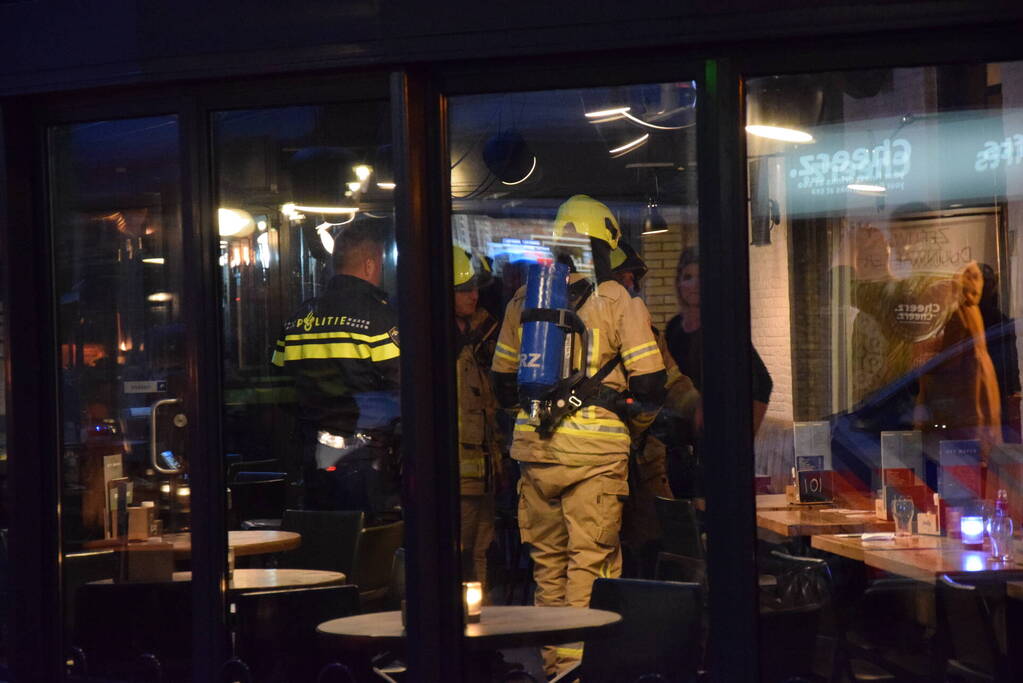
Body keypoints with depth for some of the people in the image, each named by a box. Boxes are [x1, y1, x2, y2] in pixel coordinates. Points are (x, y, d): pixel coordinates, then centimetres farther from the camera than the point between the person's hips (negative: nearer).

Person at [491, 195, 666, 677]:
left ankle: (553, 660, 17)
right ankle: (579, 660, -5)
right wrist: (634, 425, 13)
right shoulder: (621, 303, -3)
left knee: (547, 560, 13)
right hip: (596, 450, -4)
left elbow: (503, 383, 16)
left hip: (534, 449, 4)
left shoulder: (523, 300, 10)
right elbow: (649, 385, -5)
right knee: (590, 563, -1)